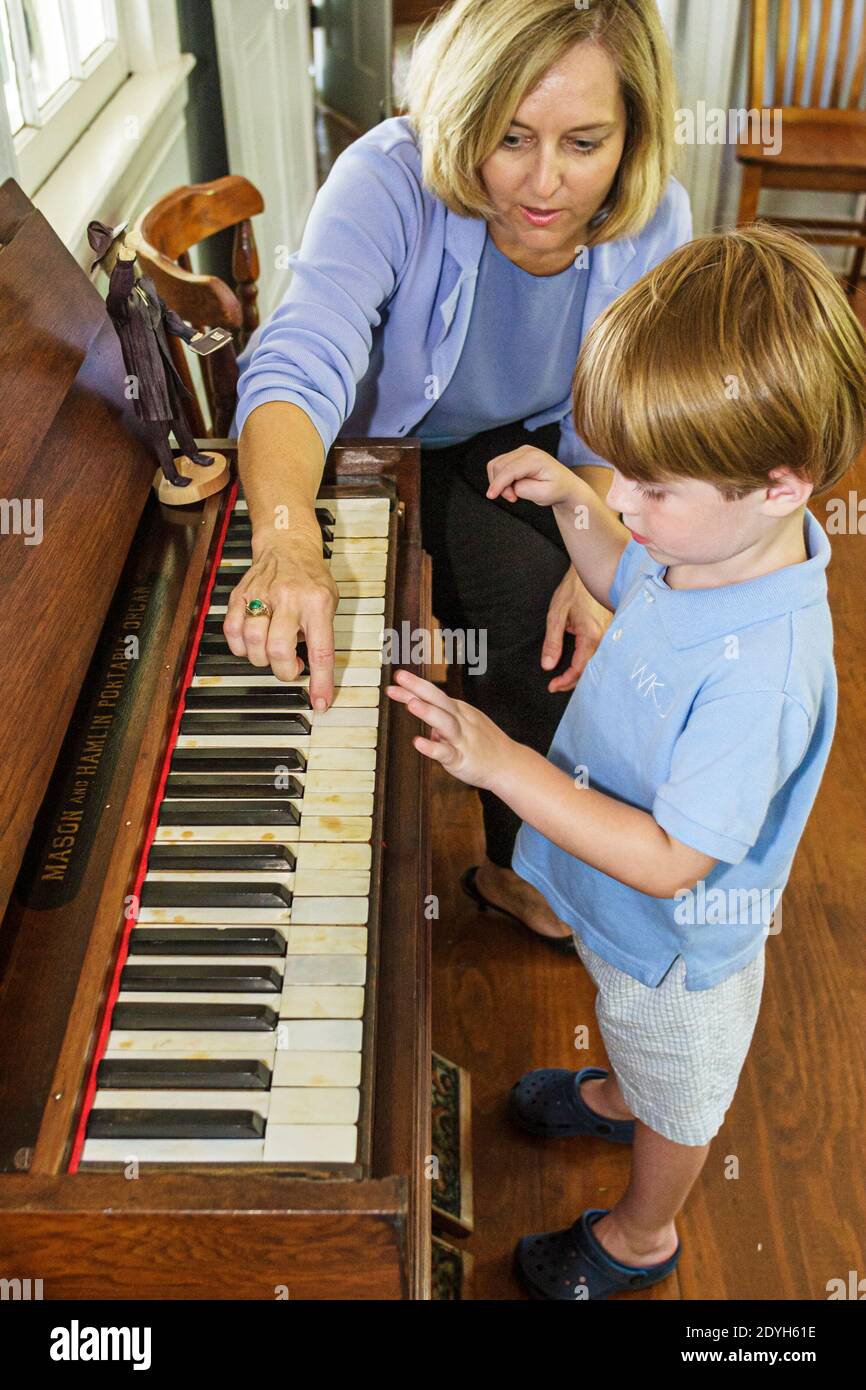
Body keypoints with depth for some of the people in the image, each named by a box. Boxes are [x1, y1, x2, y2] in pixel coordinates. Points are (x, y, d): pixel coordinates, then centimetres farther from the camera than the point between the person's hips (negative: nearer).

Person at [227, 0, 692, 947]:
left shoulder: (654, 222, -18)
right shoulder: (391, 183, -32)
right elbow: (299, 364, -46)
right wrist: (286, 536, -65)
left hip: (515, 437, 5)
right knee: (522, 593, -25)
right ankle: (515, 863, 2)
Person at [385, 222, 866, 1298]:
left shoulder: (760, 673, -43)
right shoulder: (718, 543, -16)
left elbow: (669, 862, -37)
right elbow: (629, 587, 8)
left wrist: (508, 766, -41)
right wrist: (571, 504, -8)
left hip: (673, 941, -7)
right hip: (620, 905, 7)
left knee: (678, 1097, 25)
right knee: (640, 1040, 39)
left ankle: (640, 1238, 54)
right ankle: (618, 1096, 71)